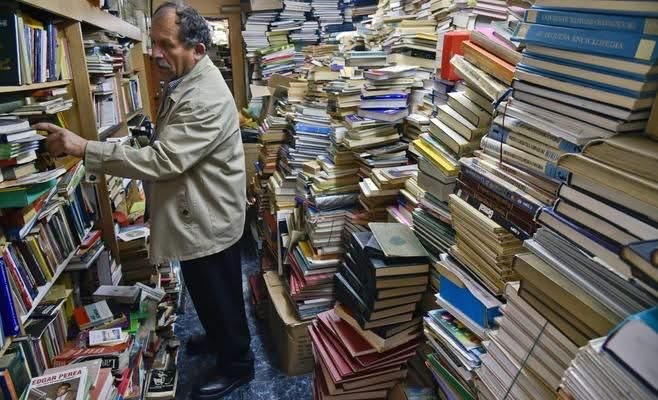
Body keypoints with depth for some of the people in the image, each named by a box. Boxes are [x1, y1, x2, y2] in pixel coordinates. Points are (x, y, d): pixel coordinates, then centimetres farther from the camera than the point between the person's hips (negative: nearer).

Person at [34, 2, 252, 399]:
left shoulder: (206, 99, -27)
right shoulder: (184, 82, 7)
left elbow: (163, 160, -31)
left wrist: (83, 148, -29)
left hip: (208, 220, -10)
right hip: (197, 214, 10)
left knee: (219, 295, 9)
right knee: (207, 292, 26)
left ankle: (237, 363, 31)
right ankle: (220, 337, 49)